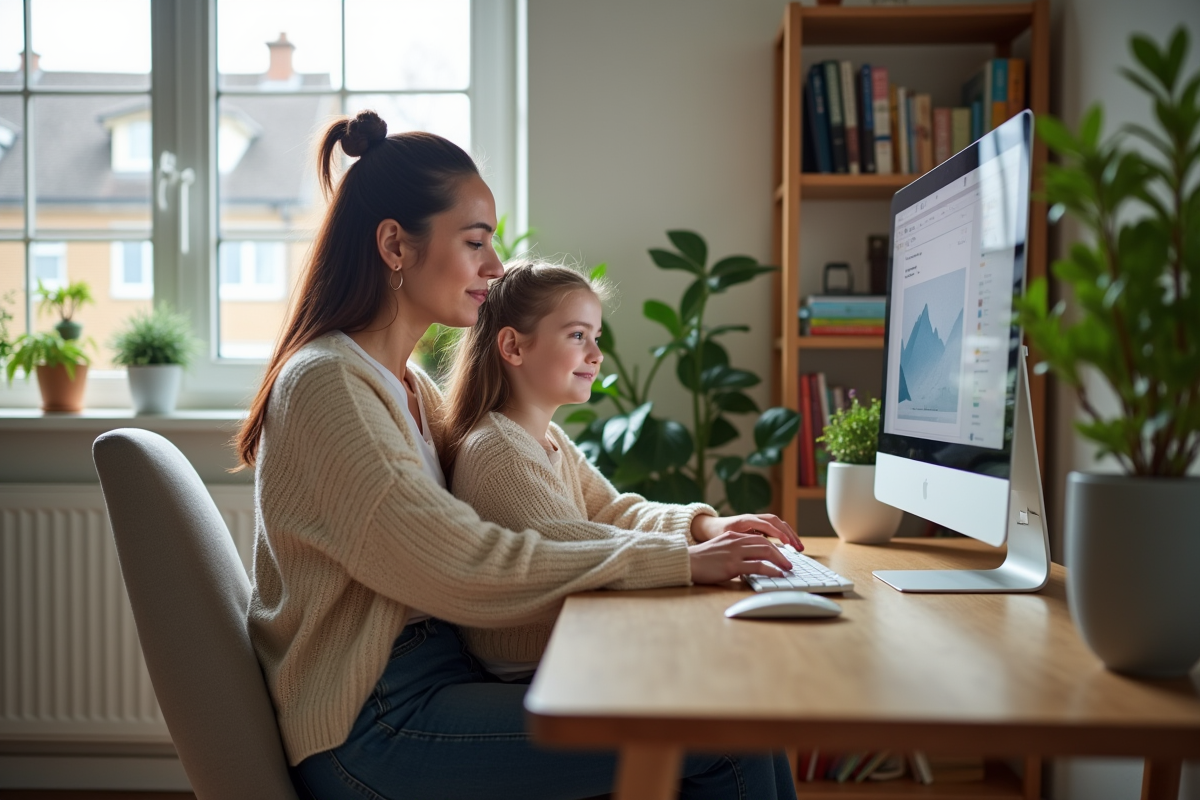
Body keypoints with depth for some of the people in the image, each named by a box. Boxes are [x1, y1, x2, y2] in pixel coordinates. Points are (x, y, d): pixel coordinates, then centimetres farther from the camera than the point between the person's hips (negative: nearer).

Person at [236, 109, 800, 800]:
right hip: (372, 729, -8)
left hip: (442, 675, 8)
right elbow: (470, 569, -22)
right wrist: (677, 563, -18)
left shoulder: (405, 384, 14)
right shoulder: (326, 385, -15)